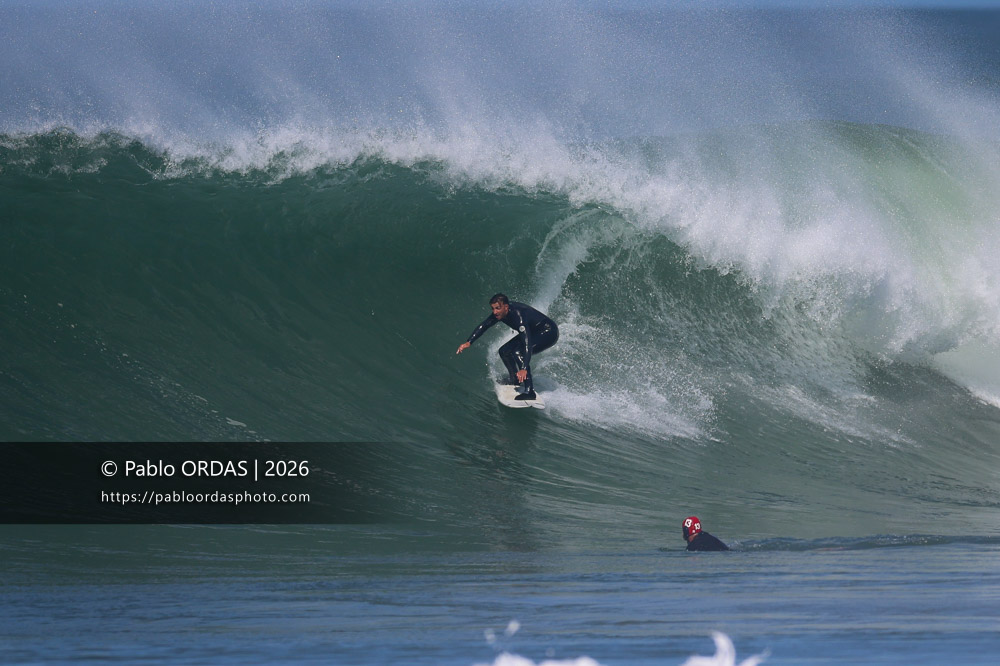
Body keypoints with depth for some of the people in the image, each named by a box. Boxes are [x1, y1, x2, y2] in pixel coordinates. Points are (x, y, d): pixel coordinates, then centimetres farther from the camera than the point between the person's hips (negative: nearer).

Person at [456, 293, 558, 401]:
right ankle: (515, 380, 27)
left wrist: (524, 369, -50)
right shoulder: (500, 312, -11)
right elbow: (483, 326, 1)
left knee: (518, 351, -28)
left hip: (548, 333, -9)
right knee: (505, 351, 6)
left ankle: (529, 391, -32)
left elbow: (527, 344, -42)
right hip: (534, 333, 9)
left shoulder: (518, 315, -35)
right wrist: (468, 342, -11)